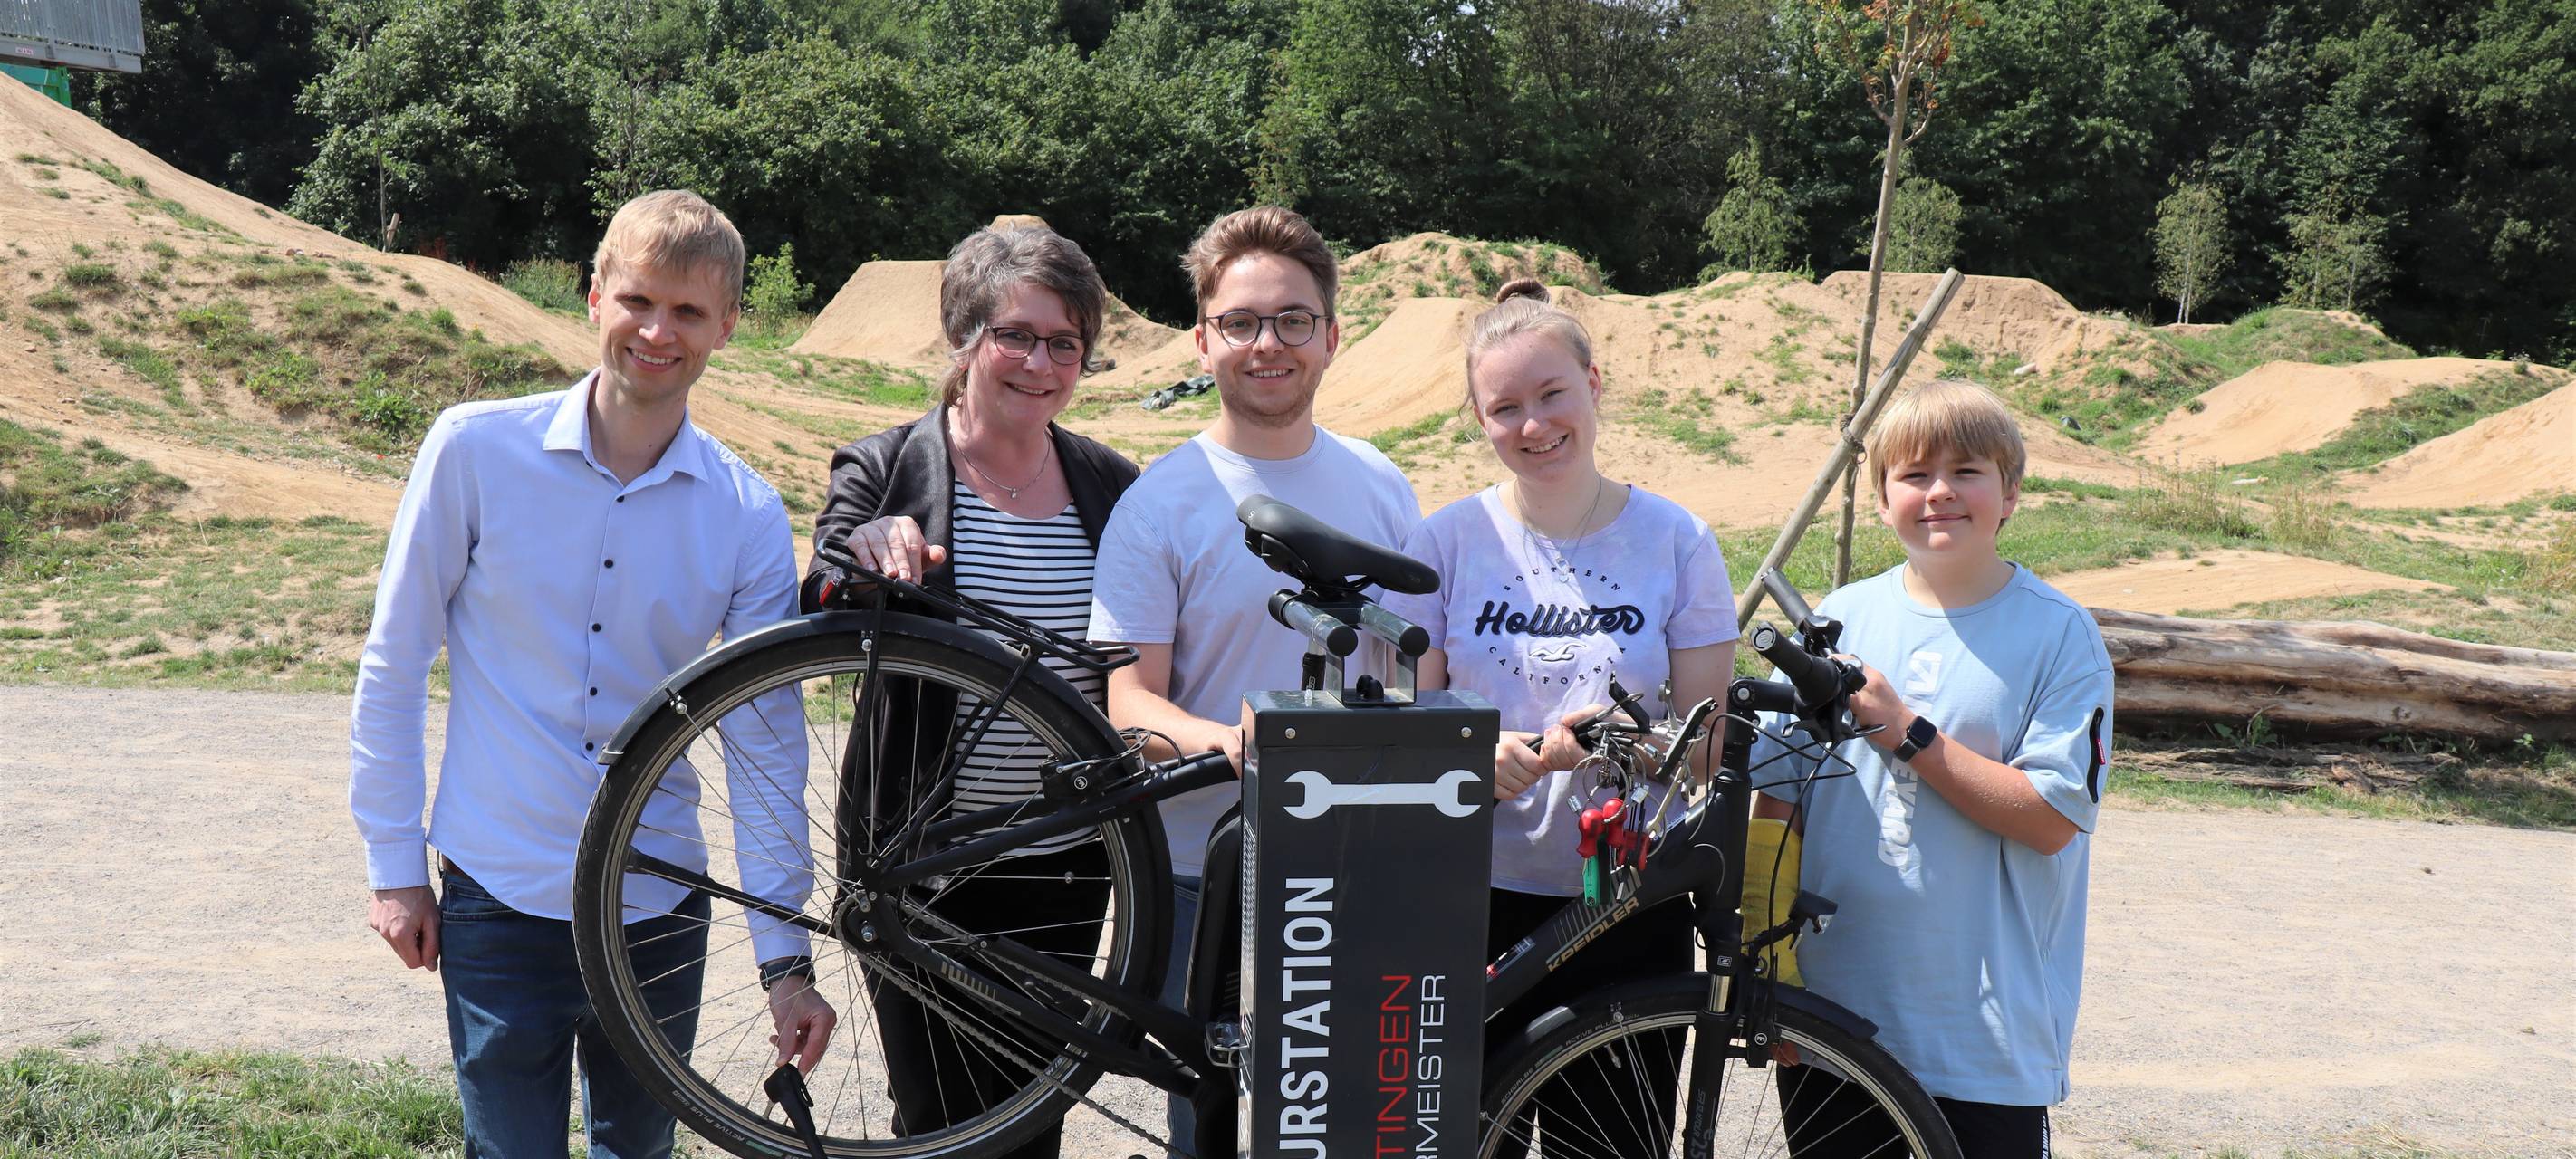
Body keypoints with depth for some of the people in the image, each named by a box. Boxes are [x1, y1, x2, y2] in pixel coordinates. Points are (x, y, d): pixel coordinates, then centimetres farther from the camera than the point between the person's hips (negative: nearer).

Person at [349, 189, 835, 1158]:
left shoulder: (749, 517, -4)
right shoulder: (477, 448, -8)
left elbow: (768, 745, -2)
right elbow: (393, 665, 1)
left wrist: (783, 959, -4)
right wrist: (393, 863, 2)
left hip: (659, 906, 2)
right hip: (499, 898, -2)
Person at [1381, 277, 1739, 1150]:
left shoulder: (1676, 541, 1)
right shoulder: (1447, 541, 1)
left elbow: (1708, 740, 0)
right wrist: (1484, 760, -20)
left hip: (1630, 907, 0)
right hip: (1475, 895, 0)